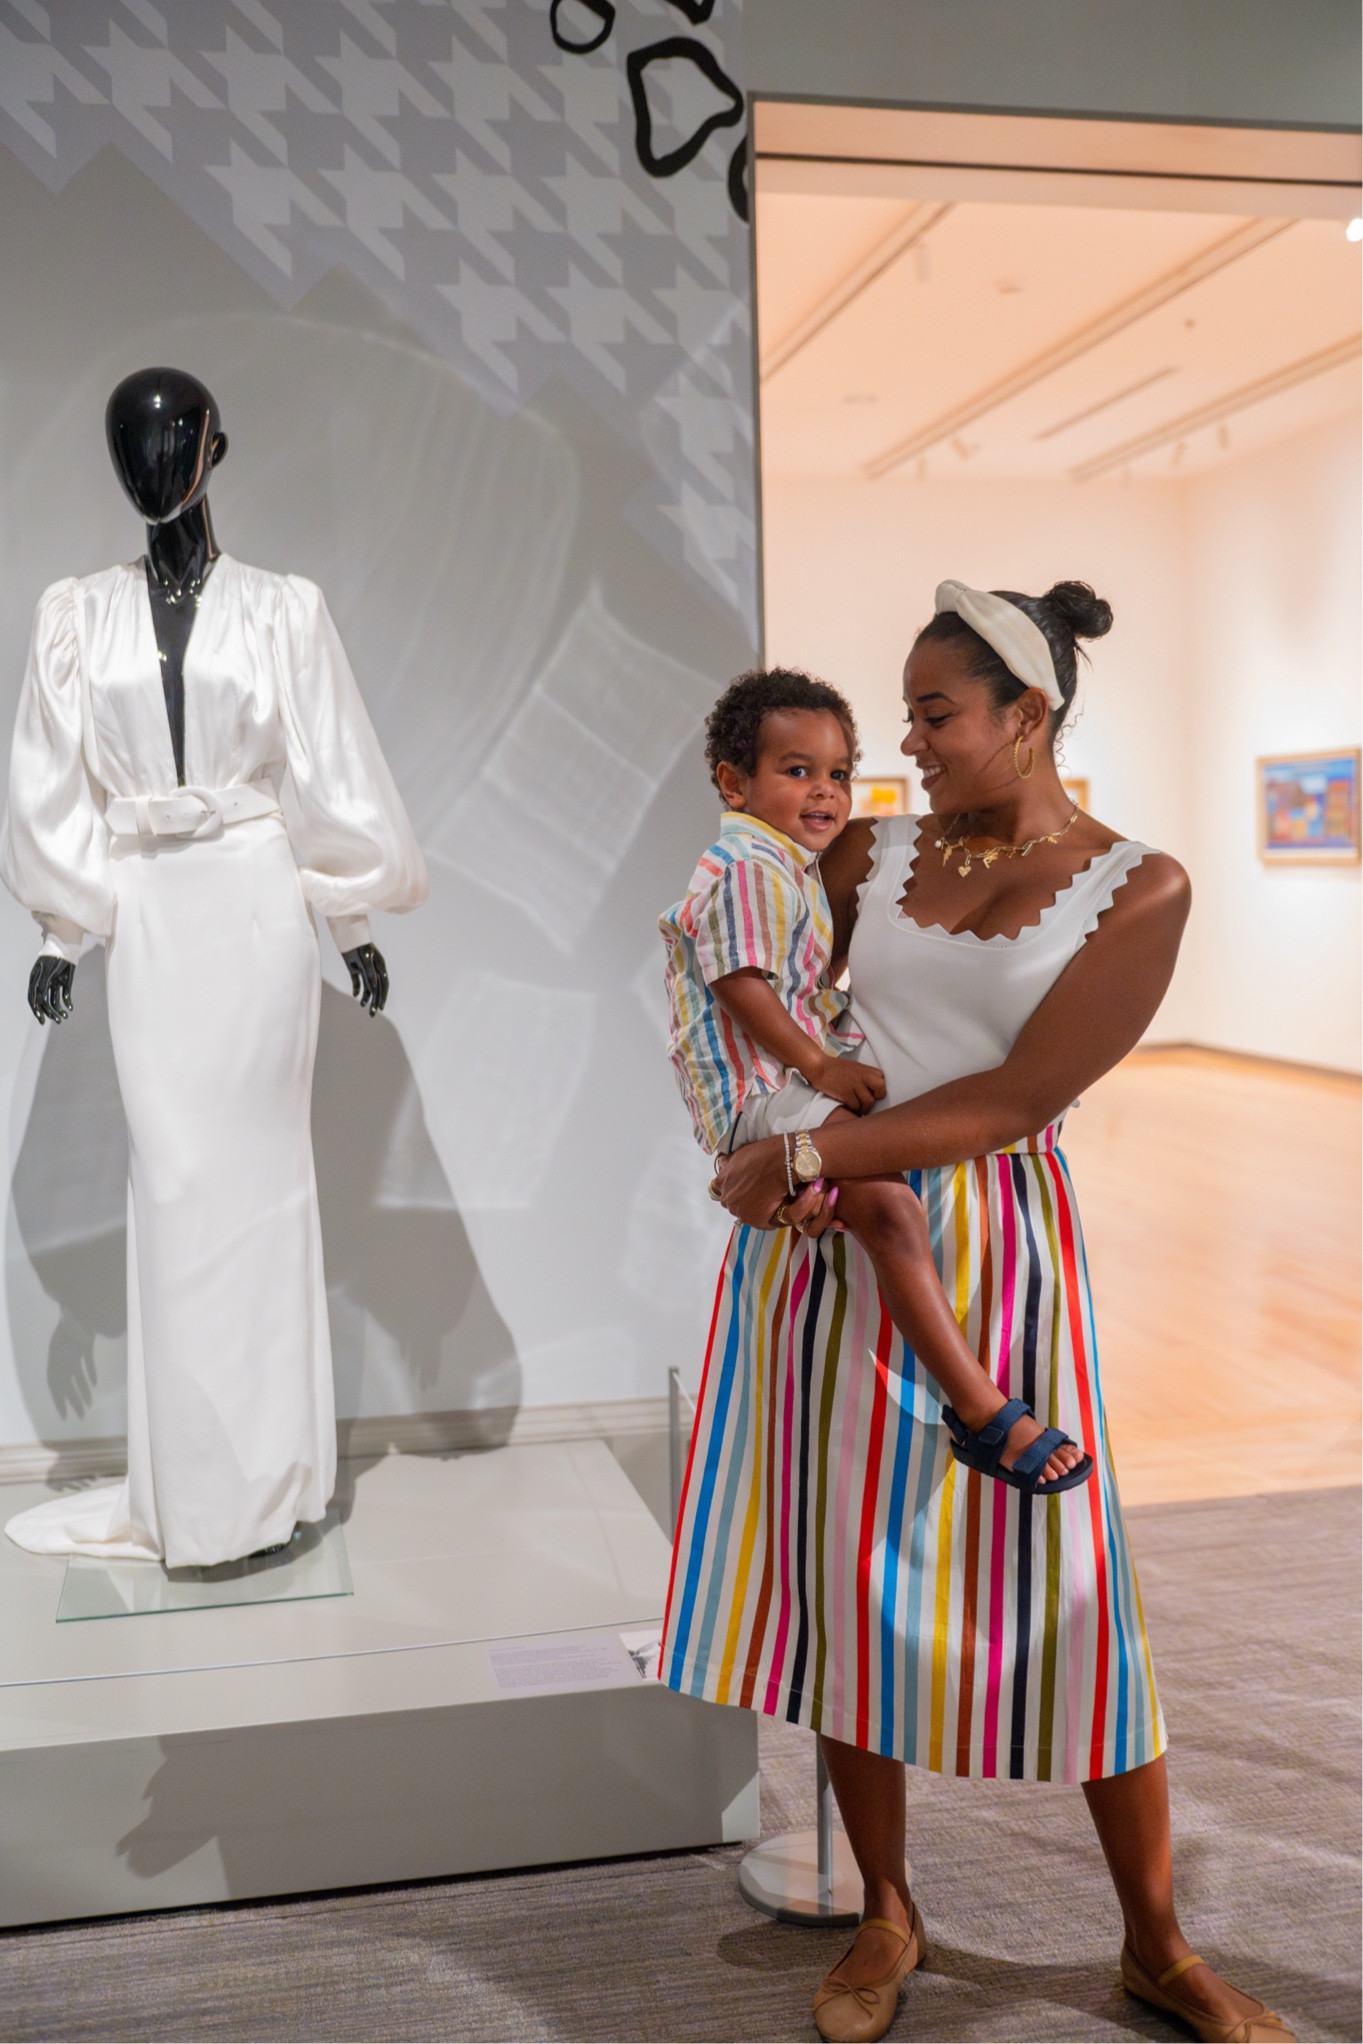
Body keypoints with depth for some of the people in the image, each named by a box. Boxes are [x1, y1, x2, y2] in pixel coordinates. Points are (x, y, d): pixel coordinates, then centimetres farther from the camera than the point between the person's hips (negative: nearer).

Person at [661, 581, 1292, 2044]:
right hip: (821, 1236, 3)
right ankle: (885, 1918, 28)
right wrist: (787, 1159, -1)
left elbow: (1018, 1098, -13)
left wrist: (813, 1154, -16)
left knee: (1064, 1590, 3)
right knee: (844, 1576, 8)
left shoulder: (1137, 888, -5)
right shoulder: (869, 855, 7)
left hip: (992, 1248, -3)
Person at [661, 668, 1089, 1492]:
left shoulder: (794, 867, 23)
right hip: (763, 1094, -12)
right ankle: (985, 1415, -31)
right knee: (892, 1209, -28)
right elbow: (741, 984, -21)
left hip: (809, 1081, 12)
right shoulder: (747, 869, -12)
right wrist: (819, 1066, -20)